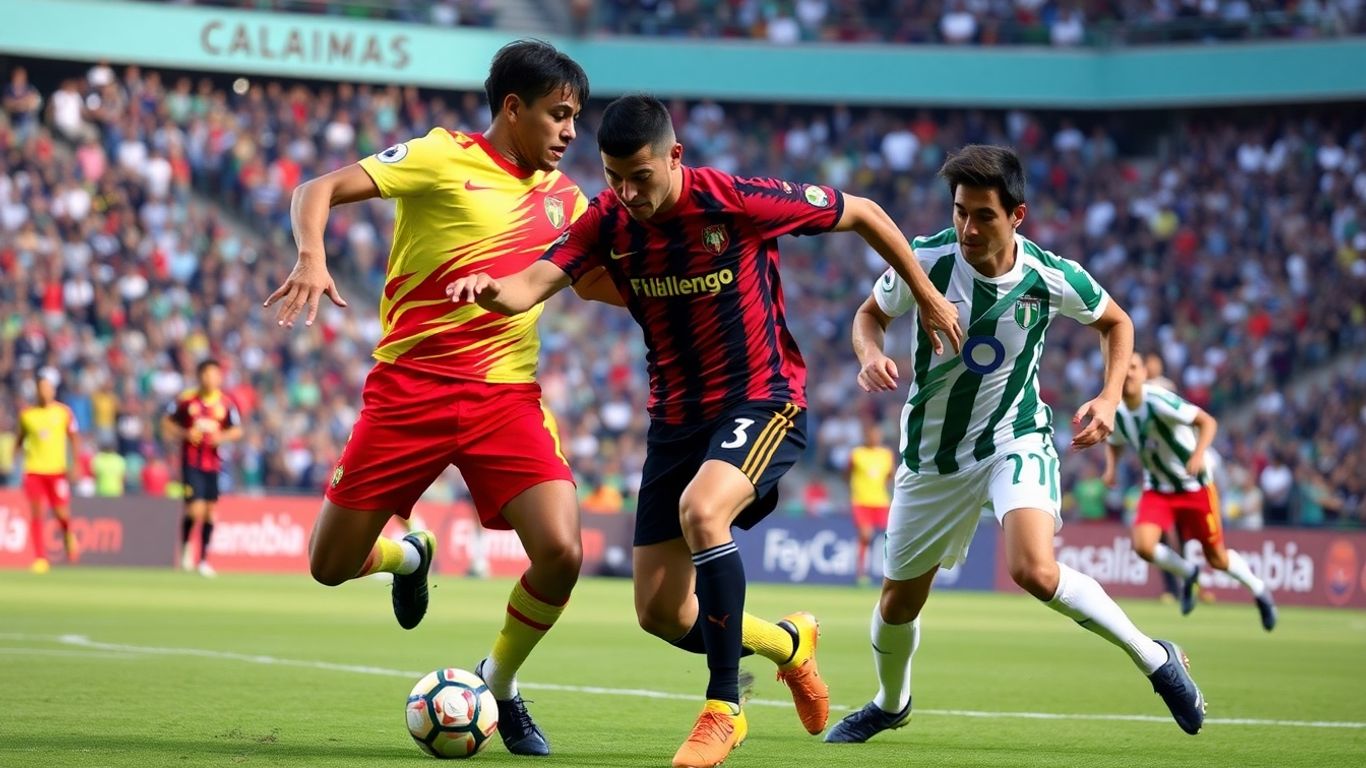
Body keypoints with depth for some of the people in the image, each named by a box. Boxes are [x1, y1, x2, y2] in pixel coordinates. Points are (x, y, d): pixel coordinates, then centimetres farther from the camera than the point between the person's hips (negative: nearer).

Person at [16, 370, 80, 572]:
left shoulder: (64, 412, 2)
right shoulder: (26, 414, 4)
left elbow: (74, 438, 6)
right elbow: (20, 440, 15)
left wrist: (74, 464, -2)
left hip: (57, 470, -1)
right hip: (33, 470, 1)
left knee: (61, 513, -4)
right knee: (36, 513, -6)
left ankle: (69, 537, 31)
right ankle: (40, 559, -1)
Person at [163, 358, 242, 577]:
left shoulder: (225, 403, 1)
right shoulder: (186, 399, -5)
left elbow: (237, 430, 8)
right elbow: (166, 423, 4)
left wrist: (222, 436, -12)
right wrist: (185, 434, -13)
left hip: (213, 462, 3)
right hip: (191, 462, -3)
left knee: (210, 511, 5)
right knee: (195, 509, -13)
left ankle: (203, 559, 17)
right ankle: (185, 545, 16)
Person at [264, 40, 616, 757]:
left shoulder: (561, 197, 12)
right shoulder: (443, 158, -5)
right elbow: (318, 190, -11)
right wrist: (311, 257, -30)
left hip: (508, 396, 3)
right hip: (411, 386, -3)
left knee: (560, 554, -18)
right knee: (330, 566, 1)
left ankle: (499, 683, 10)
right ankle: (409, 555, 39)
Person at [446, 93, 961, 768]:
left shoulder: (740, 203, -18)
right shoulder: (609, 220, -7)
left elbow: (863, 214, -5)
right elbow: (532, 287, -21)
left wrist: (928, 299, 3)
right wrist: (489, 290, -45)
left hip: (762, 400, -5)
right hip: (676, 416, 5)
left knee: (700, 509, -36)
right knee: (659, 612, 3)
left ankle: (724, 706, -22)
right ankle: (790, 643, 33)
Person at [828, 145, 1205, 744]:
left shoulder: (1052, 277, -16)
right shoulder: (925, 261, -18)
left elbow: (1116, 322, 5)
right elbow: (870, 314, 3)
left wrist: (1110, 398, -9)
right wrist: (871, 354, -19)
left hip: (1015, 438, -2)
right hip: (933, 452, 2)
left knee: (1034, 570, -30)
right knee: (897, 604, 12)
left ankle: (1154, 659, -9)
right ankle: (890, 703, 46)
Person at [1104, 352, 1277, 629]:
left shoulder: (1159, 401, -25)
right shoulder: (1115, 411, -6)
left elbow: (1207, 422, -22)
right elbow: (1114, 442, 16)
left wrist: (1198, 455, -38)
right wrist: (1111, 467, -4)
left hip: (1195, 485, -4)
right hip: (1157, 489, 4)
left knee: (1216, 558, 4)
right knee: (1142, 545, -20)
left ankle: (1259, 590, 34)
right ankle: (1187, 573, 11)